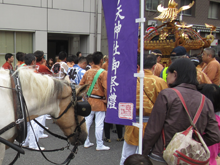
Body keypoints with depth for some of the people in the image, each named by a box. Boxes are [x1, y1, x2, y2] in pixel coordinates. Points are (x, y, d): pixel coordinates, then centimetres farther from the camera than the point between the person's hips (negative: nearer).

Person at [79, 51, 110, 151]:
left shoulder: (87, 72, 3)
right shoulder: (103, 73, -13)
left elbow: (81, 85, 6)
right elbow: (106, 88, -22)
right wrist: (106, 99, -10)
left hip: (89, 100, 6)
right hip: (99, 101, -5)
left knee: (87, 122, 14)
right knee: (99, 124, 3)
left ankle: (86, 142, 24)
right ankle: (99, 145, 11)